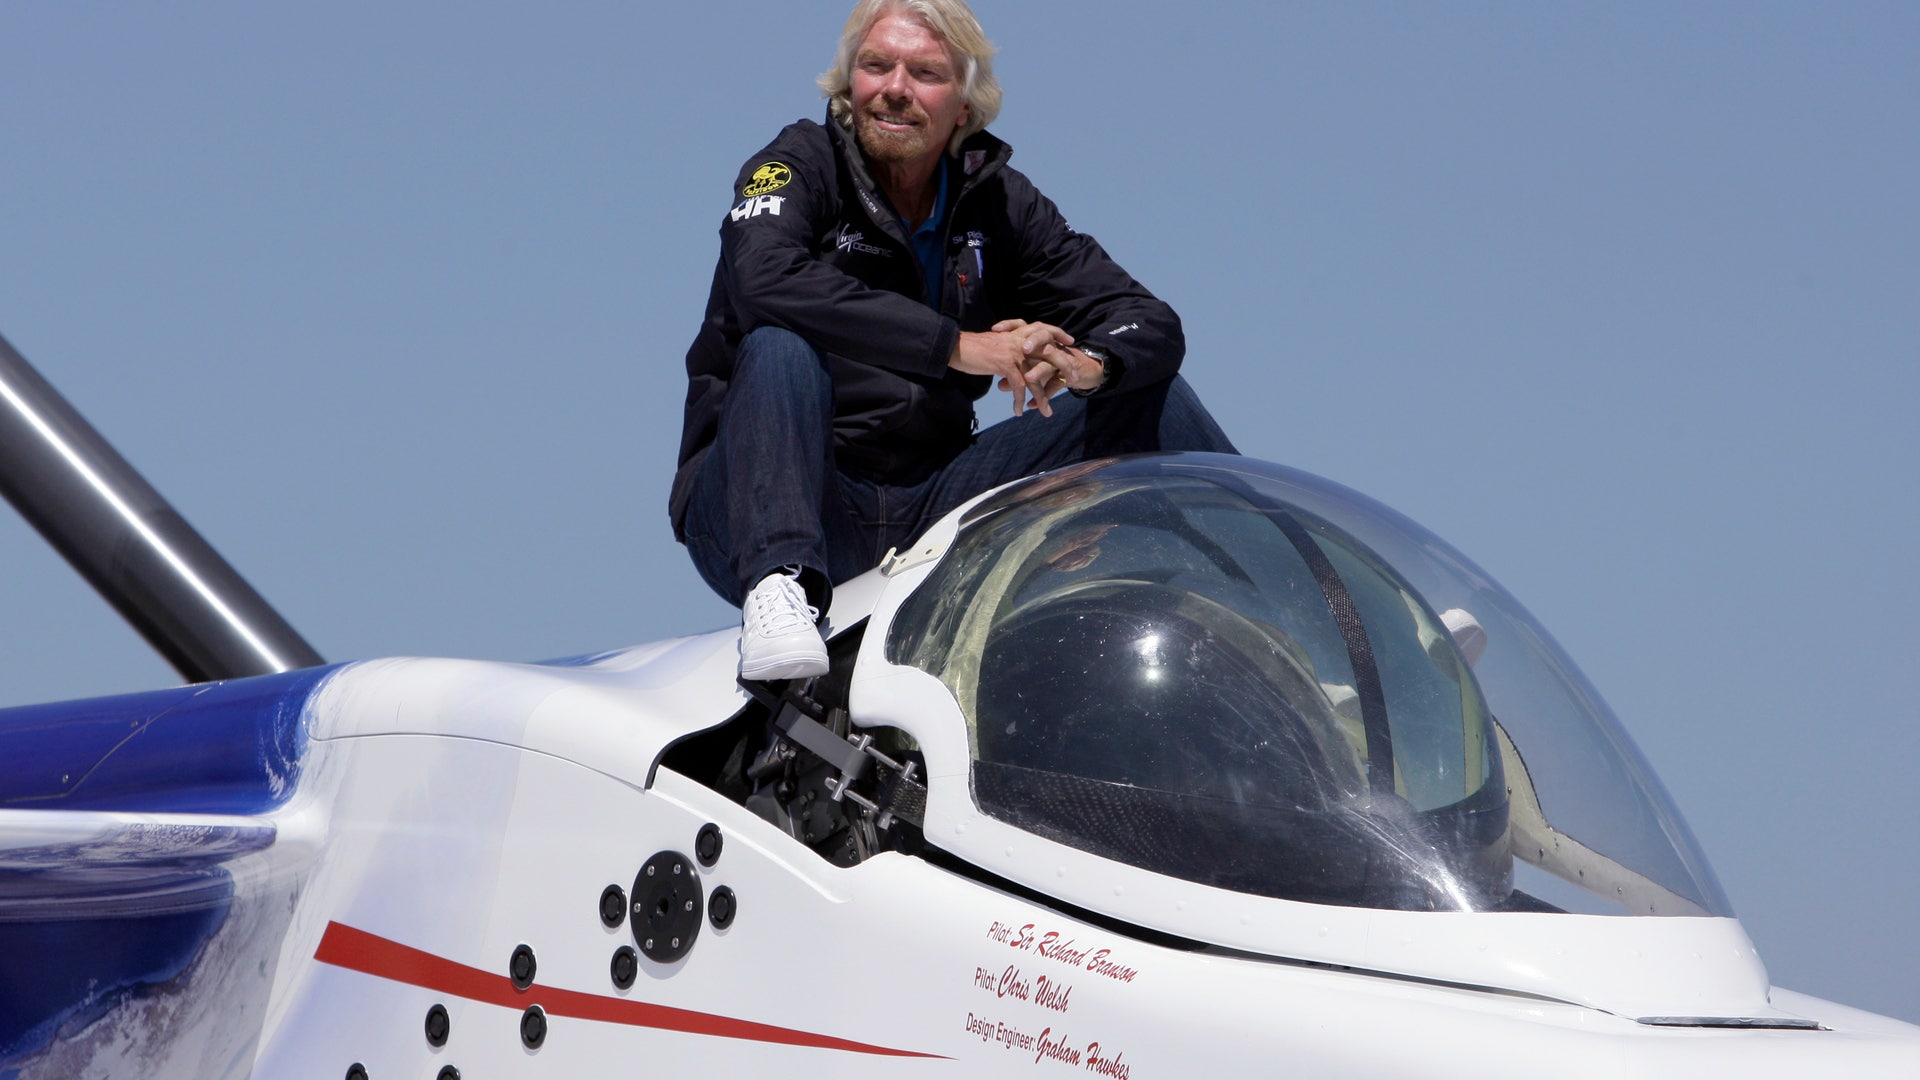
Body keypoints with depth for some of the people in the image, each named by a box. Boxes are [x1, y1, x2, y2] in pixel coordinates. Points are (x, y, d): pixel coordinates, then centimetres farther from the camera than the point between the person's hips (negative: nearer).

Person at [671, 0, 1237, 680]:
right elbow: (765, 278, -27)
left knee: (1146, 390, 1)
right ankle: (780, 585, -49)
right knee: (783, 347, -33)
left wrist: (1088, 363, -22)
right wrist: (957, 345, -31)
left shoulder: (998, 204, 9)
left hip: (930, 517, 4)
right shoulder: (800, 166, -4)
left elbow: (1150, 324, 4)